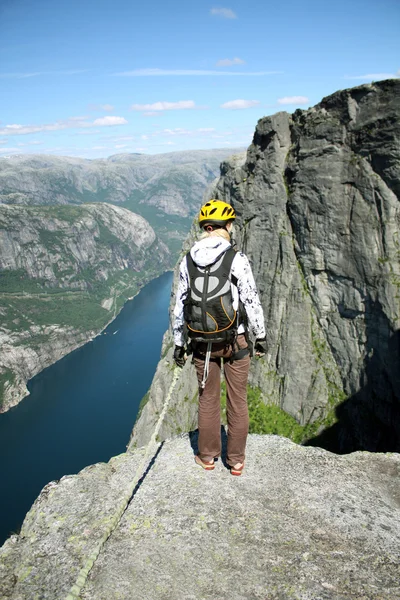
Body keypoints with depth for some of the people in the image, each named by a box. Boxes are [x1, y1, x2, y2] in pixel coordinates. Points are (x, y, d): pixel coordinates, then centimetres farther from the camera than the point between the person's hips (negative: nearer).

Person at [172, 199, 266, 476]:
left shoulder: (188, 261, -1)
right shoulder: (237, 259, -13)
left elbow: (180, 305, 3)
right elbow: (251, 300, -11)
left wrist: (179, 343, 12)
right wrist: (261, 336, 2)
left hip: (203, 341, 3)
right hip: (235, 339, -3)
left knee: (208, 398, 17)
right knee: (238, 400, 11)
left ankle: (207, 456, 30)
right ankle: (236, 460, 24)